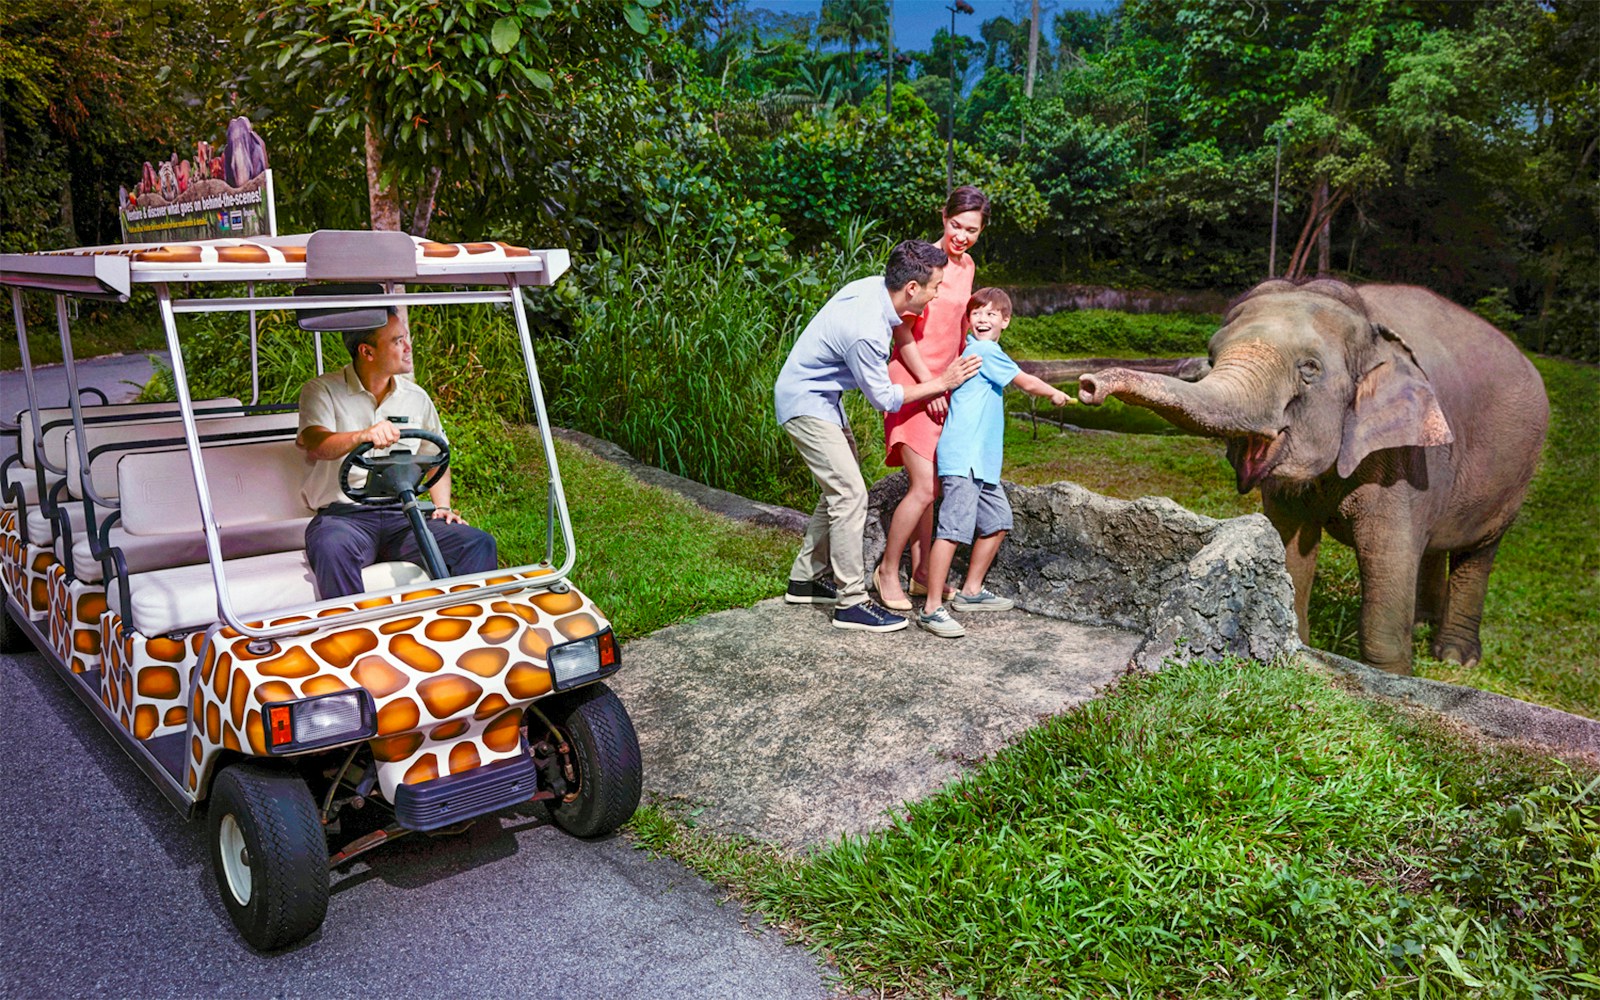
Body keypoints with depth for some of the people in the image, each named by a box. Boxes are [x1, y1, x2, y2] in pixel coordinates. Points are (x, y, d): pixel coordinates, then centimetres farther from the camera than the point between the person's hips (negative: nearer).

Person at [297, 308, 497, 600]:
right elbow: (316, 444, -16)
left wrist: (443, 506, 7)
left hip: (403, 515, 4)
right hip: (343, 514, -3)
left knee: (480, 543, -22)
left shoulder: (417, 398, 16)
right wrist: (364, 435, -37)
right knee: (332, 548, -39)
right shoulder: (321, 390, 3)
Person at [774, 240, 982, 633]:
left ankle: (804, 580, 25)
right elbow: (883, 398, -18)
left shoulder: (875, 285, -6)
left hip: (821, 397, 10)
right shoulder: (867, 332, -32)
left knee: (839, 489, 15)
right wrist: (943, 383, -11)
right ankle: (851, 603, -6)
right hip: (805, 404, -10)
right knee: (850, 494, -12)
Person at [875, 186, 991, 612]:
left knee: (926, 485, 12)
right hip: (913, 382, -8)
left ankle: (920, 572, 21)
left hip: (942, 384, 8)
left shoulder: (967, 266, 13)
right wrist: (929, 385, -14)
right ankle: (887, 571, 3)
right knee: (924, 487, -12)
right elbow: (902, 330, -14)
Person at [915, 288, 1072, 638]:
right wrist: (1055, 393, 15)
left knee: (997, 522, 18)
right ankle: (932, 609, -14)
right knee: (954, 528, -15)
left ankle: (971, 592, 29)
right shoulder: (985, 351, -9)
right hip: (963, 456, -11)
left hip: (981, 460, 11)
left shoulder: (973, 350, 18)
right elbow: (1026, 382, -1)